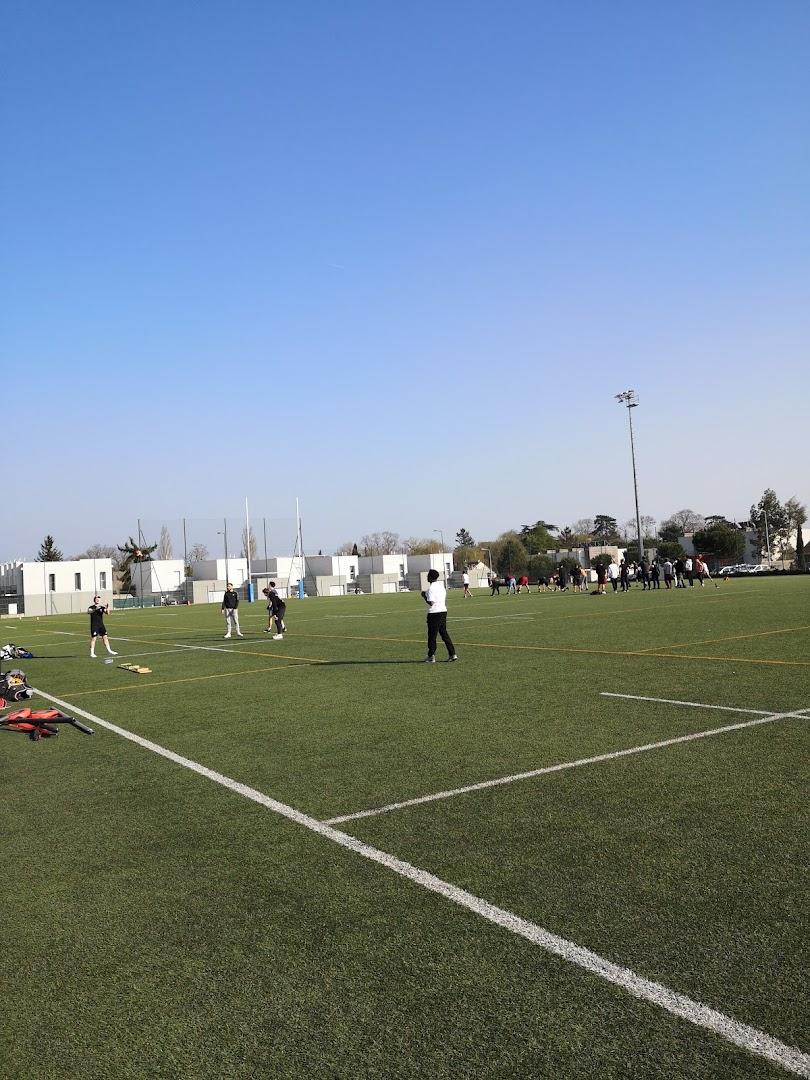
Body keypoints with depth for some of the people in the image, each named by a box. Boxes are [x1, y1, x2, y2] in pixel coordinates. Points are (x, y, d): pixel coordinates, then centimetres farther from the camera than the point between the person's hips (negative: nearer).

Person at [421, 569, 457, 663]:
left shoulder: (431, 587, -15)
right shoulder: (441, 585, 12)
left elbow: (431, 602, -19)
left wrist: (424, 596, -6)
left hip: (434, 613, -8)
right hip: (443, 611, 8)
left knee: (432, 635, 2)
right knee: (444, 633, 13)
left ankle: (431, 656, 9)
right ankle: (452, 654, 8)